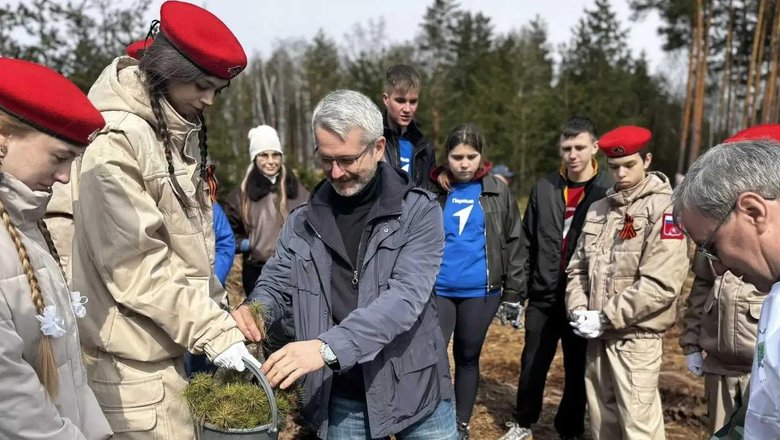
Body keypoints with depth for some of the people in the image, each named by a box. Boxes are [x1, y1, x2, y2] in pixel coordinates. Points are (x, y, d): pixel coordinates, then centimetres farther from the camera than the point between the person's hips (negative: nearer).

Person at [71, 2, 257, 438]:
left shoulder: (180, 131, 10)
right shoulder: (116, 141, -17)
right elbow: (134, 264, -21)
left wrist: (217, 310, 7)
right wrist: (213, 330, -20)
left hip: (168, 340, 8)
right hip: (133, 355, -8)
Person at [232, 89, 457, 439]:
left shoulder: (419, 211, -12)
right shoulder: (303, 221, 0)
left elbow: (406, 296, -23)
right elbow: (277, 284, 7)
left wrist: (329, 347, -34)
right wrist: (254, 310, -17)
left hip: (415, 388, -2)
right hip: (342, 400, 2)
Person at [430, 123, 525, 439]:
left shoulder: (497, 191, 1)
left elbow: (515, 241, 5)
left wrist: (513, 290, 3)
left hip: (481, 292, 1)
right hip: (438, 290, -1)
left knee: (468, 358, 14)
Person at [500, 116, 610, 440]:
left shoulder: (610, 191, -6)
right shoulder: (544, 188, 2)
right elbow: (526, 245, 6)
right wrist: (515, 293, 4)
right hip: (543, 297, 2)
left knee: (578, 370, 12)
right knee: (532, 365, 13)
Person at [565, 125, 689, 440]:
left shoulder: (664, 208, -10)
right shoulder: (599, 209, 11)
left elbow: (661, 284, -18)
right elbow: (578, 267, 14)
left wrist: (606, 318, -16)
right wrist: (578, 309, -3)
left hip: (637, 337, -6)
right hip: (598, 336, 6)